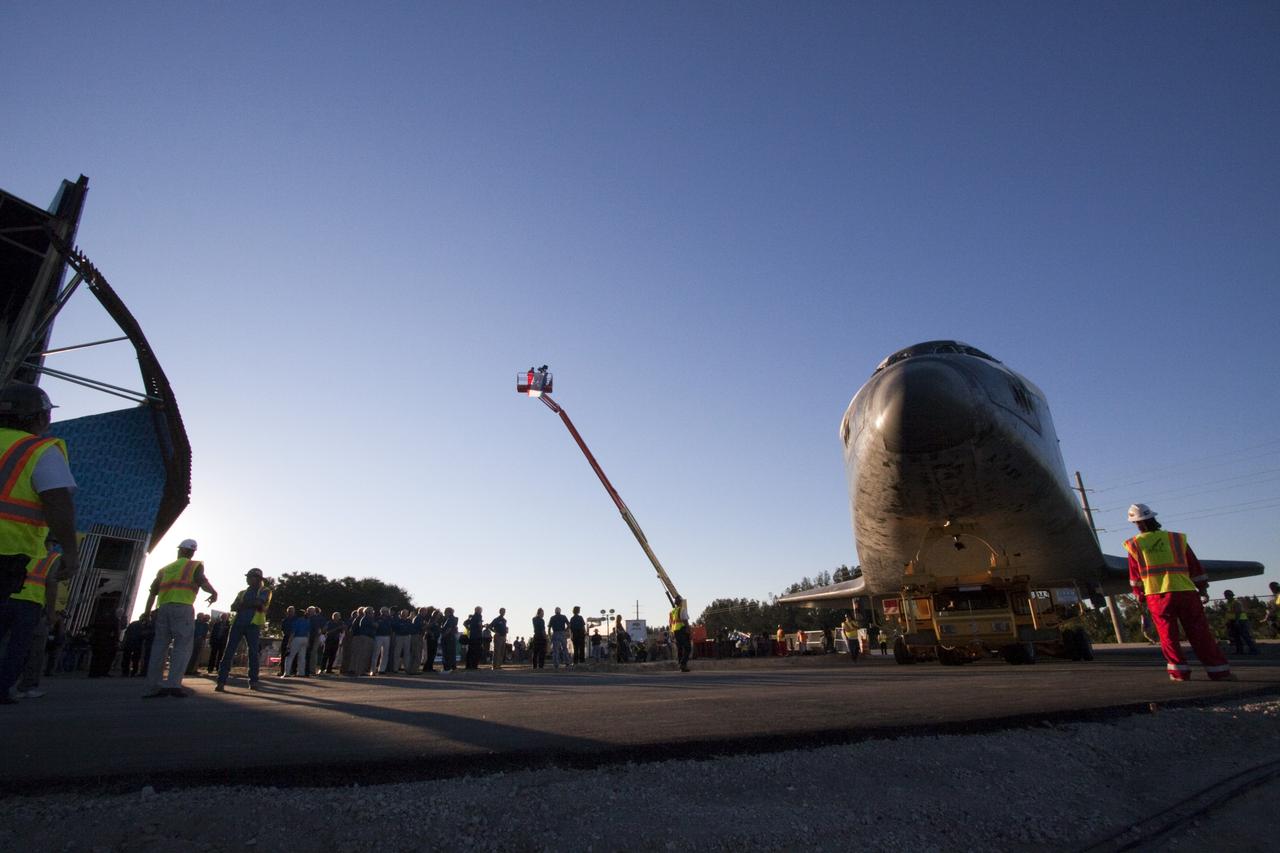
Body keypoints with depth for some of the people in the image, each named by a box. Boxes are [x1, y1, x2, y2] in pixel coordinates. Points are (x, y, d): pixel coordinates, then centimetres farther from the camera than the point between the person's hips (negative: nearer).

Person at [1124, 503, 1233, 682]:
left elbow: (1135, 577, 10)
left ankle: (1179, 671, 4)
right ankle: (1219, 671, 10)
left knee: (1168, 634, 5)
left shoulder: (1134, 545, 5)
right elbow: (1194, 566, 13)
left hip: (1156, 595, -2)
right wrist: (1202, 588, 21)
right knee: (1200, 632, 7)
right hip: (1186, 592, 2)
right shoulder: (1177, 539, 10)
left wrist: (1140, 597, 18)